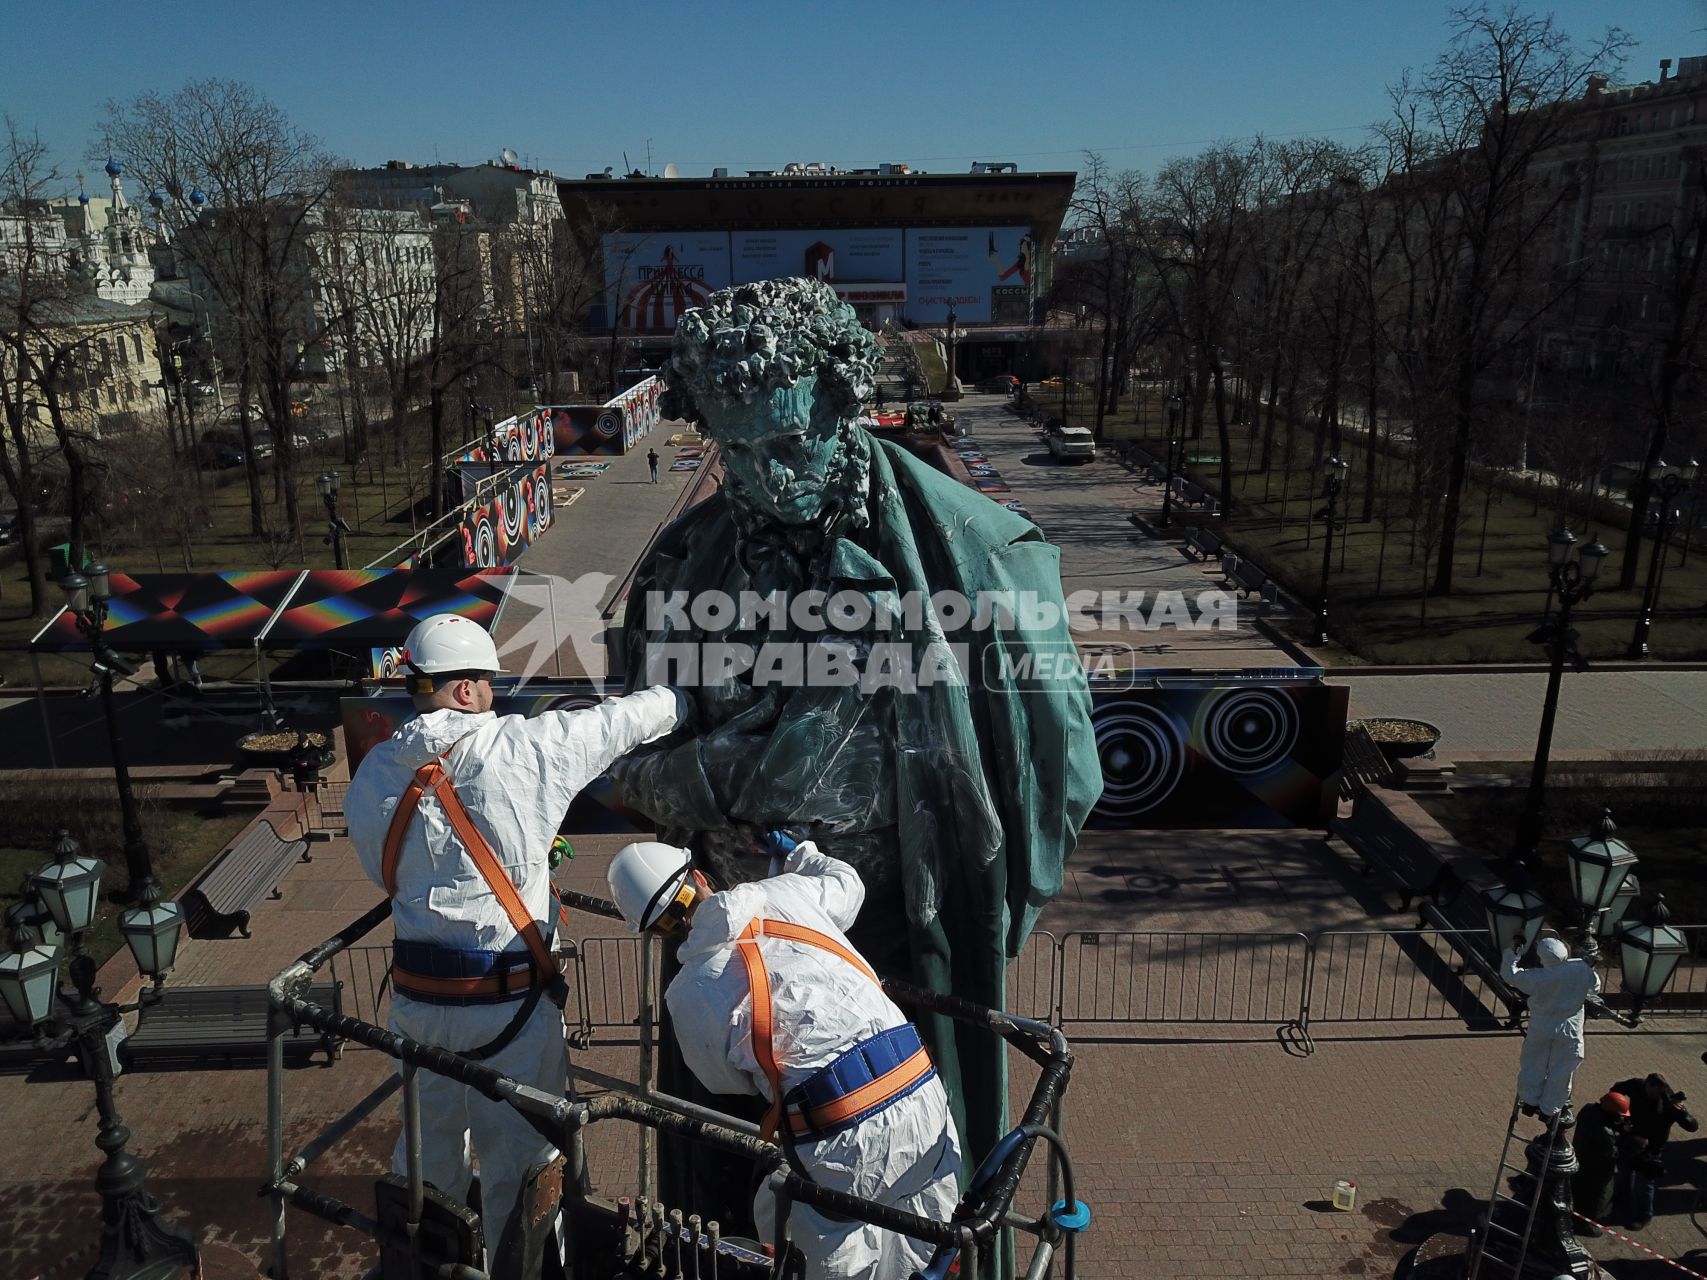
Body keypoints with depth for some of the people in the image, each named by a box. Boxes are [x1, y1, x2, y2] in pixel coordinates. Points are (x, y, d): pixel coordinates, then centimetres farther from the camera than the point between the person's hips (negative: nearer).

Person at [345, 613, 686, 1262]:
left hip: (416, 996, 6)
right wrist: (675, 698, 16)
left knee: (428, 1144, 26)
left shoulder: (371, 774, 0)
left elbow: (384, 873, 9)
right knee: (519, 1158, 14)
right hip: (508, 998, -5)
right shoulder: (520, 748, -15)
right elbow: (617, 721, -2)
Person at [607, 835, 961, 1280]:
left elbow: (727, 1082, 16)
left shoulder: (687, 994, 2)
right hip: (922, 1095, 3)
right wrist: (795, 849, 48)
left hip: (843, 1142, -3)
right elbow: (847, 883, 30)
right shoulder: (786, 892, 7)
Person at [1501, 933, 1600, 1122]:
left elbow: (1510, 974, -10)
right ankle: (1548, 1110, 25)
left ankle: (1530, 1101, 27)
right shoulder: (1583, 969, -19)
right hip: (1569, 1030, 1)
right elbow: (1595, 988, 1)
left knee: (1533, 1065, 18)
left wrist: (1514, 951, -3)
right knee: (1560, 1070, 15)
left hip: (1541, 1028, -1)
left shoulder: (1538, 978, -24)